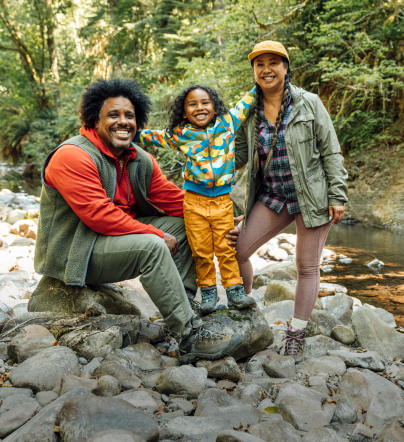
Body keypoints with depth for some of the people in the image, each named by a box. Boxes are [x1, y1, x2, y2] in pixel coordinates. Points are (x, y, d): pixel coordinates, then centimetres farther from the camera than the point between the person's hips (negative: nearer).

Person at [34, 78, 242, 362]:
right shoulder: (72, 157, -19)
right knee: (151, 247, -30)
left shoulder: (141, 161, 6)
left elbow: (174, 199, 7)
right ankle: (190, 336, -24)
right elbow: (99, 215, -27)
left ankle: (183, 305, -5)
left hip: (118, 237, 9)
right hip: (73, 252, -9)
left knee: (182, 225, -1)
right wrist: (157, 235, -23)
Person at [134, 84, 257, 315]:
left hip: (223, 199, 0)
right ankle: (208, 292, 20)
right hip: (194, 200, 1)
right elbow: (153, 137, 14)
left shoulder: (228, 122, 2)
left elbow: (247, 102, 11)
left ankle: (235, 291, 15)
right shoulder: (180, 134, 2)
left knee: (226, 248, 4)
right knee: (201, 250, 6)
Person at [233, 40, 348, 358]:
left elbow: (331, 152, -4)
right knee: (238, 251, -2)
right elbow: (238, 155, 8)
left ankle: (296, 335, 18)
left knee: (308, 267, 3)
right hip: (271, 197, 4)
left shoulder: (309, 103, -5)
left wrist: (337, 196, -9)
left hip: (311, 197, -3)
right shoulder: (250, 111, 4)